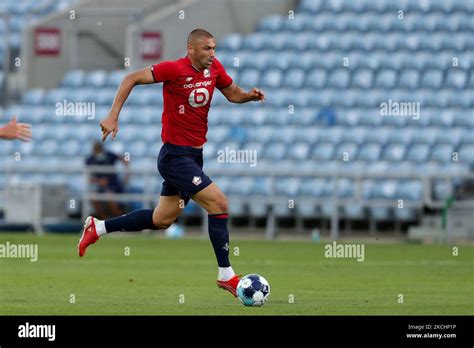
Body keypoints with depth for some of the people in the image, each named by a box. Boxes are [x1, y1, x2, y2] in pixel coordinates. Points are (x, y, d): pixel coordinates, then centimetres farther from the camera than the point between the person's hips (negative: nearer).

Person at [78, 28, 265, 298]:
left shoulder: (214, 68, 3)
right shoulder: (175, 69, -18)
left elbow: (233, 94, 17)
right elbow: (132, 79, -13)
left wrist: (250, 95, -6)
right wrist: (113, 117, -19)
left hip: (194, 155, 9)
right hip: (175, 156, -9)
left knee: (162, 220, 17)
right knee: (219, 204, -14)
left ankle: (98, 228, 31)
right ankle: (226, 275, -5)